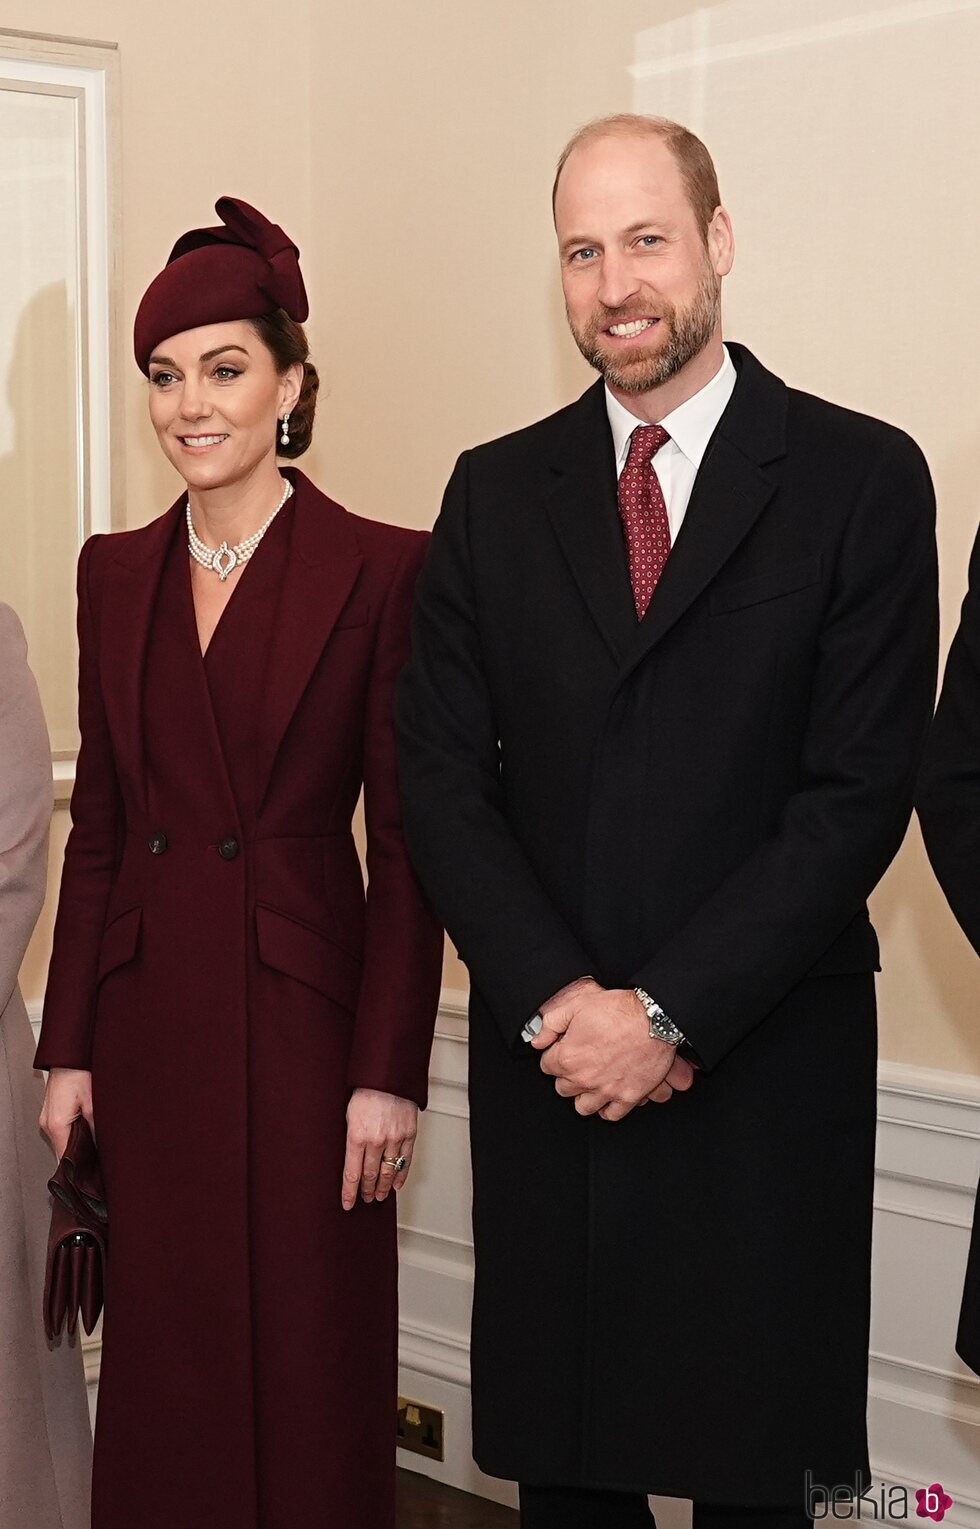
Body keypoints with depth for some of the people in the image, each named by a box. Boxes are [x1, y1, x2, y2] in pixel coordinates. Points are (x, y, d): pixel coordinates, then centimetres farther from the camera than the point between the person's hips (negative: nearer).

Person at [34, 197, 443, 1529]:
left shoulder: (379, 571, -7)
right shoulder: (116, 574, 8)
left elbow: (406, 846, -7)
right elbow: (99, 826, 10)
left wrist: (391, 1072, -10)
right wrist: (68, 1049, 7)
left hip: (302, 1017, -4)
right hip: (150, 1023, 5)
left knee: (311, 1361, 5)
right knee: (166, 1359, 13)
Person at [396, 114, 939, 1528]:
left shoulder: (862, 478, -2)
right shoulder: (497, 493, 8)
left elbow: (860, 789, -8)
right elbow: (440, 775, 3)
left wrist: (667, 1011, -13)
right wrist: (559, 999, -10)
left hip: (767, 1077, -3)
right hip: (547, 1069, 3)